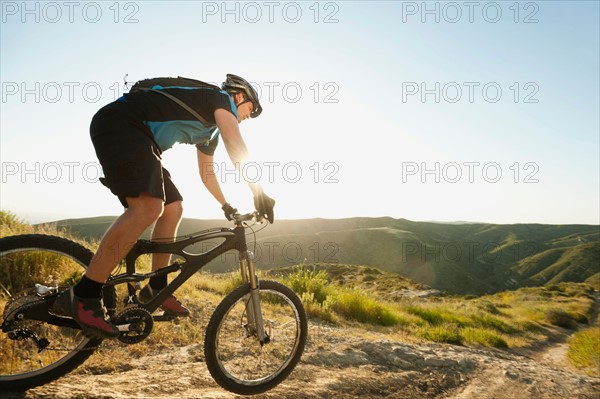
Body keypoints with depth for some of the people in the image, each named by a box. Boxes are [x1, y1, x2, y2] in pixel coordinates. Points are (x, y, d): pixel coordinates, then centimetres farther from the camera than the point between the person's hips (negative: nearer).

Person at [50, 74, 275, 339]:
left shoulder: (211, 130, 26)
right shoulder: (221, 98, 0)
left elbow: (207, 172, 36)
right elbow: (237, 147, -16)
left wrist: (226, 205, 38)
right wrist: (258, 193, -16)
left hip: (137, 138, 11)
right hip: (119, 122, -11)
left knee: (172, 208, 7)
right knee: (149, 206, -28)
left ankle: (157, 288, 13)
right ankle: (82, 297, -25)